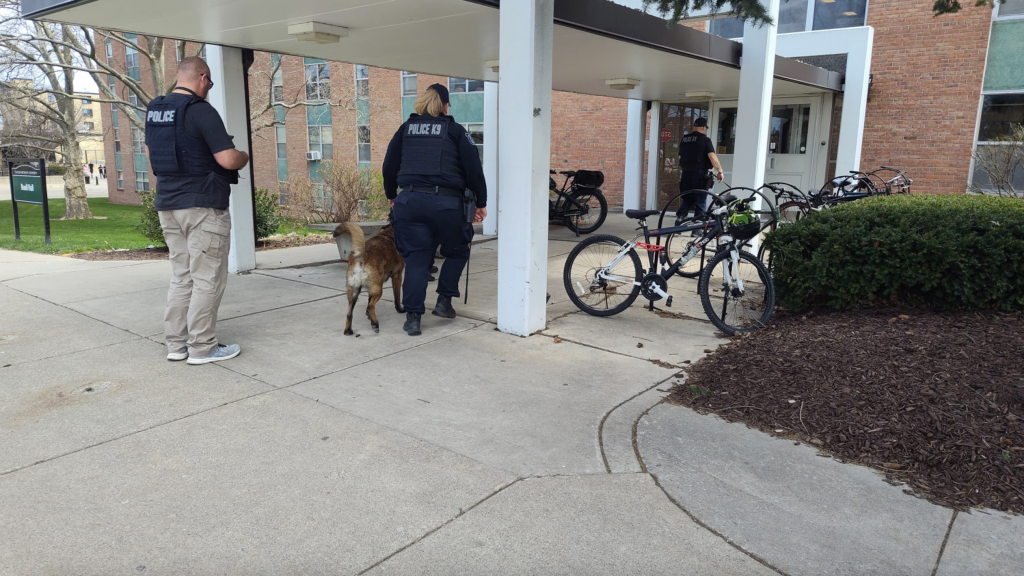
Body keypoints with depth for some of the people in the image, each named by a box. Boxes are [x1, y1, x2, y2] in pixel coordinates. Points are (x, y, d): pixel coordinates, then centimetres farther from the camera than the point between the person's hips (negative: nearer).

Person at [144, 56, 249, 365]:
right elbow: (228, 159, -18)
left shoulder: (154, 110, 12)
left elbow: (151, 154, 23)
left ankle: (176, 343, 18)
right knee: (207, 278, -1)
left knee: (181, 276, 14)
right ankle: (202, 347, 4)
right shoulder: (201, 111, -13)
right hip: (203, 205, -8)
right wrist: (244, 157, 2)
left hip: (167, 203, 8)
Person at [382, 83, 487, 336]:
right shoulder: (455, 130, 5)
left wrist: (391, 195, 31)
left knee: (416, 258, 8)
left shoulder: (406, 129, 14)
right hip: (446, 202, -3)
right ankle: (444, 301, 14)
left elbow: (389, 166, 16)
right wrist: (481, 202, 7)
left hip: (410, 201, 3)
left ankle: (413, 316, 2)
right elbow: (473, 168, -1)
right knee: (456, 251, 20)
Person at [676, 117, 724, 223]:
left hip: (685, 173, 5)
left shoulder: (684, 139, 12)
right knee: (700, 202, 2)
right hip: (699, 174, -5)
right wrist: (720, 171, -10)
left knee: (686, 199, 13)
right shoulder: (705, 139, -7)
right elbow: (712, 156, -16)